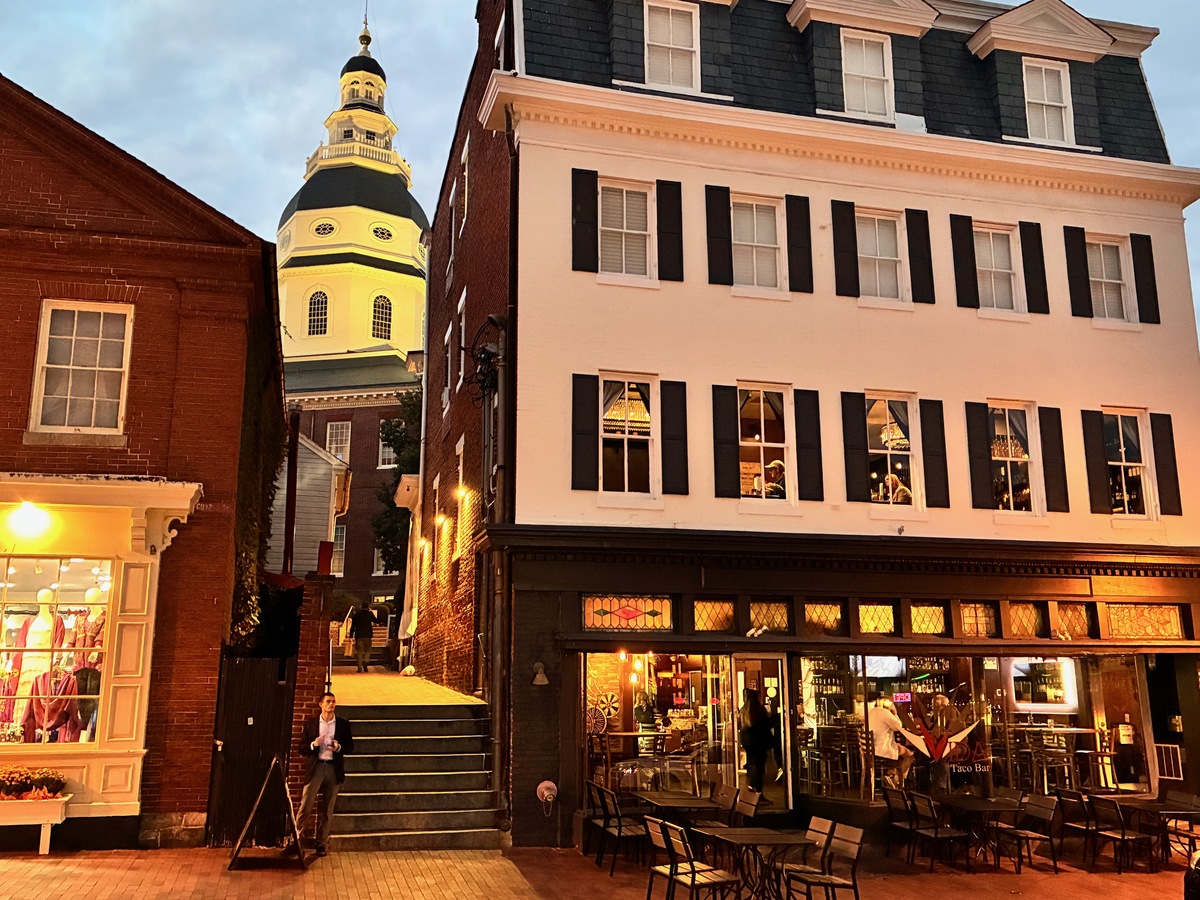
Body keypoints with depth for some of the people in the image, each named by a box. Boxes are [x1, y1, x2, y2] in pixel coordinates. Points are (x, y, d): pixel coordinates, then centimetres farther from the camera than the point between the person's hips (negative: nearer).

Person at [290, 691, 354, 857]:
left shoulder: (343, 724, 7)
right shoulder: (310, 723, 6)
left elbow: (350, 747, 8)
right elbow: (301, 749, 6)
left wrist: (339, 747, -12)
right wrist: (313, 745, -14)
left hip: (334, 769, 1)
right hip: (316, 768, -1)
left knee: (328, 809, 5)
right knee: (305, 806, -8)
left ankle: (322, 844, 12)